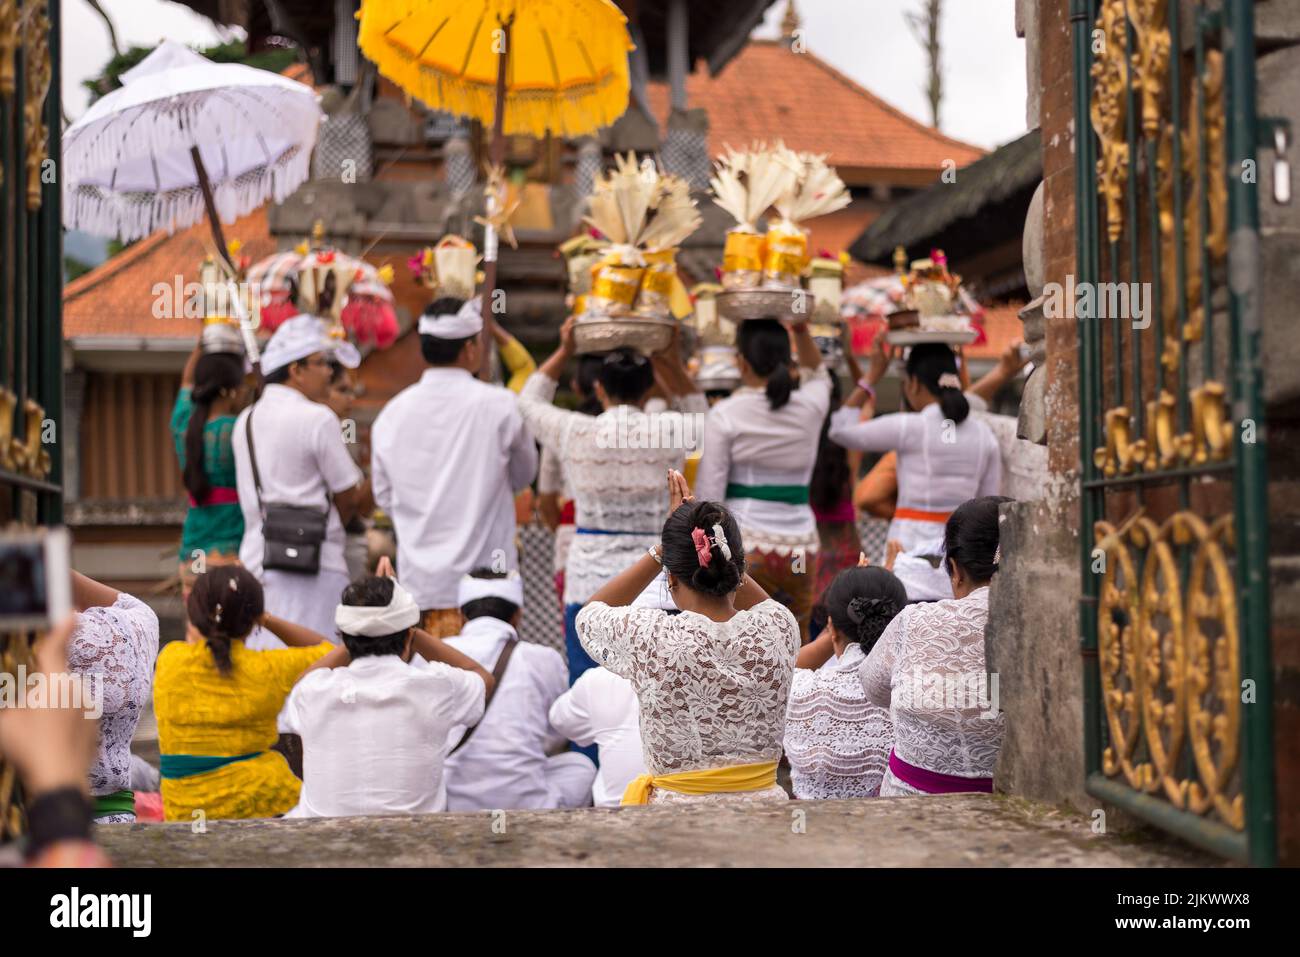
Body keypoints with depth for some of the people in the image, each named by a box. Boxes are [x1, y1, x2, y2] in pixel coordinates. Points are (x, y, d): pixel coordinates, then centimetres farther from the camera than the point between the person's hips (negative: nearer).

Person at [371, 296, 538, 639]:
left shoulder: (392, 412, 2)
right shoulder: (499, 406, -9)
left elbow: (385, 498, 11)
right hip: (484, 581, -4)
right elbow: (523, 475, 7)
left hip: (418, 581, 4)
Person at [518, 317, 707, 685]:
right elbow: (697, 410, 23)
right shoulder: (670, 432, -3)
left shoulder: (574, 432, -2)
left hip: (588, 583, 0)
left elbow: (530, 400, 20)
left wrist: (564, 350, 22)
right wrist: (672, 362, 16)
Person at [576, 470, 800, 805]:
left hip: (674, 798, -2)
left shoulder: (649, 638, -15)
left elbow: (589, 613, 8)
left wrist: (661, 550, 6)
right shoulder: (778, 628, -9)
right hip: (764, 796, 2)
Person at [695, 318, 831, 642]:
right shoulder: (811, 407, 4)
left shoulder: (725, 415, -5)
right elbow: (816, 374, 30)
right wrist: (801, 329, 19)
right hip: (800, 545, 4)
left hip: (746, 545, -3)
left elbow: (708, 495, -6)